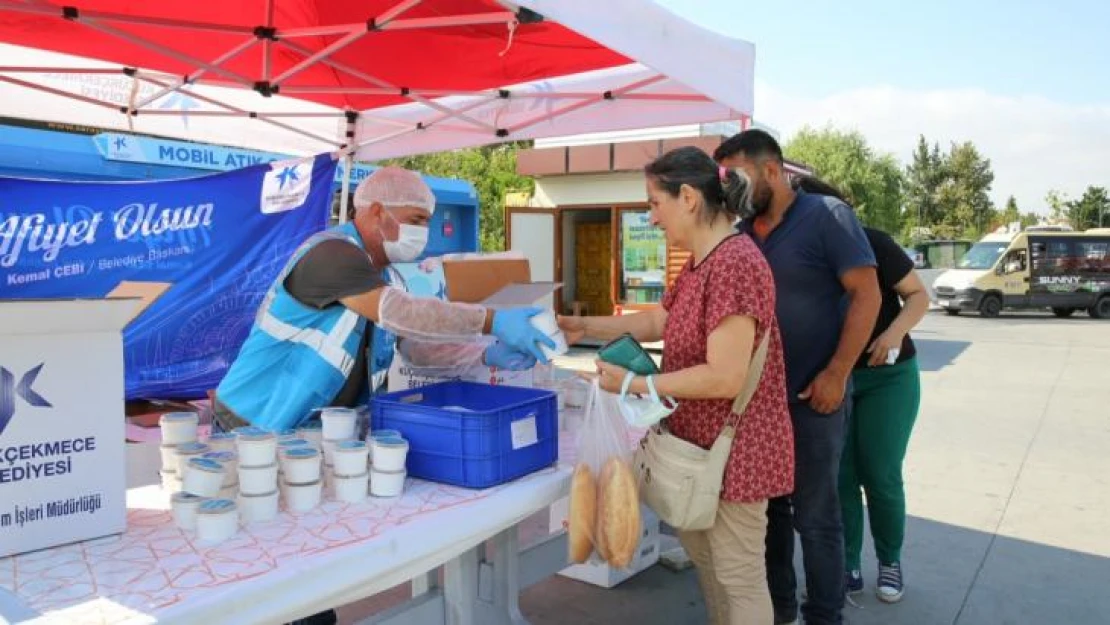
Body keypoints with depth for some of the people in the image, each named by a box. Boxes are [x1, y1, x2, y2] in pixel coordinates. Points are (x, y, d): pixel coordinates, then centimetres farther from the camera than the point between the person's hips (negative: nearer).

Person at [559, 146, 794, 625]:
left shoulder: (734, 263, -25)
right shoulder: (700, 263, 8)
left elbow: (725, 378, -28)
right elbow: (658, 322, 18)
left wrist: (634, 384, -22)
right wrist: (584, 327, 11)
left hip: (734, 449, -10)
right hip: (701, 442, 10)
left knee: (738, 574, 6)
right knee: (704, 555, 24)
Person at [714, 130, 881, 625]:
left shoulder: (827, 216, -8)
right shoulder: (741, 234, 8)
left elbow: (866, 294, -11)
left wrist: (836, 374, -17)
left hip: (812, 395, -6)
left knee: (814, 514, 4)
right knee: (769, 506, 15)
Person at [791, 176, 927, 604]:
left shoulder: (872, 244, -15)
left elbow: (919, 295, -8)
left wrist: (895, 332, -27)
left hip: (887, 376, -3)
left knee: (881, 474, 2)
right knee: (839, 475, 5)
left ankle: (890, 562, 24)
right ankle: (847, 567, 19)